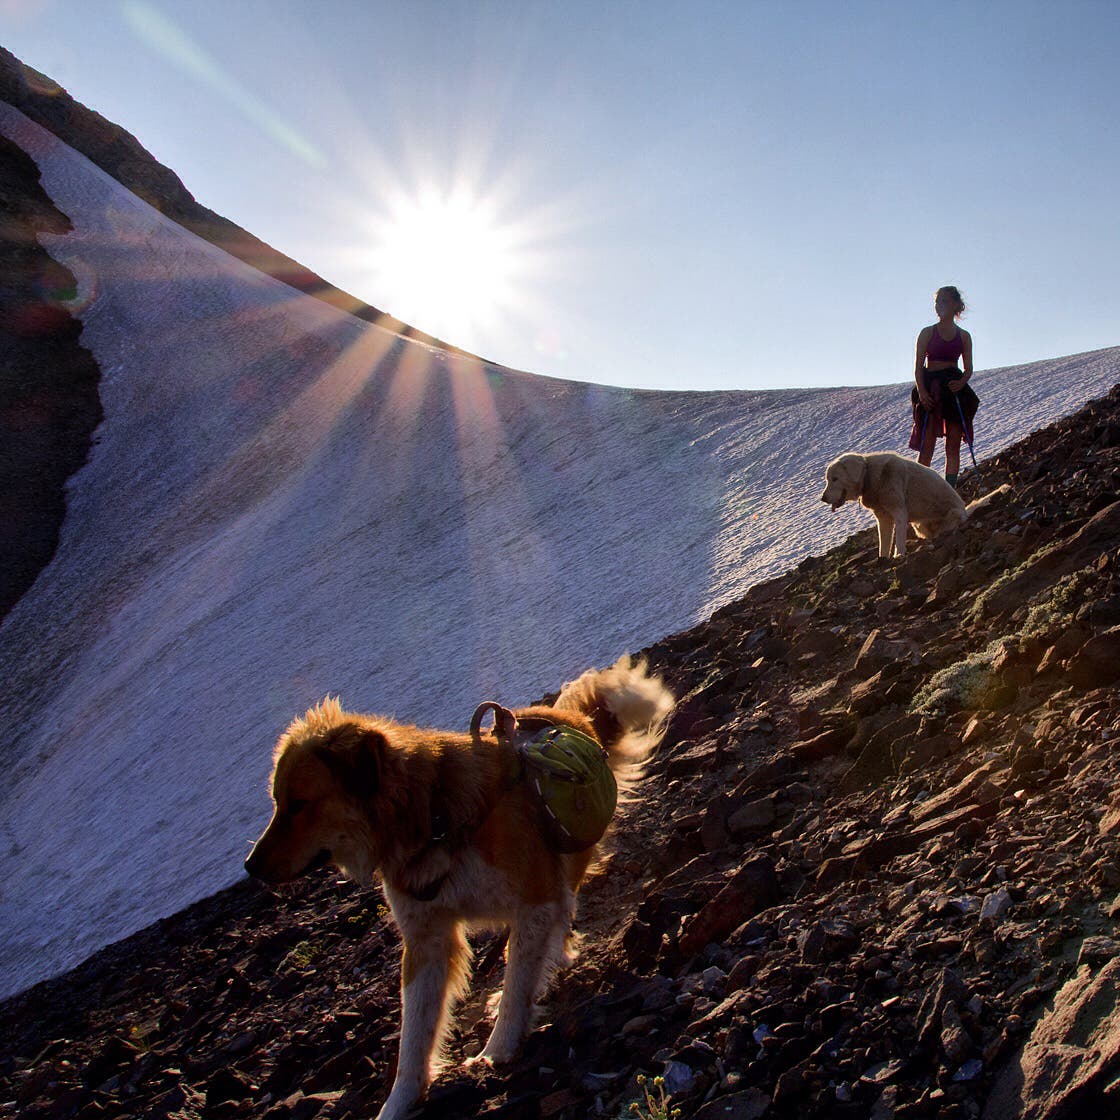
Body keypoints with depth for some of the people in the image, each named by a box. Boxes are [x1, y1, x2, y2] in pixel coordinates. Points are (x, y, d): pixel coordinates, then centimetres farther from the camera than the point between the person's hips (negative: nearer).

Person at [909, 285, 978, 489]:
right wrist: (921, 391, -15)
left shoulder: (964, 336, 11)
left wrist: (961, 382, -14)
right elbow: (918, 366, -1)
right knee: (927, 446, -8)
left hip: (954, 390, 2)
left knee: (953, 447, 0)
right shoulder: (928, 333, 6)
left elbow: (968, 368, 9)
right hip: (930, 389, -2)